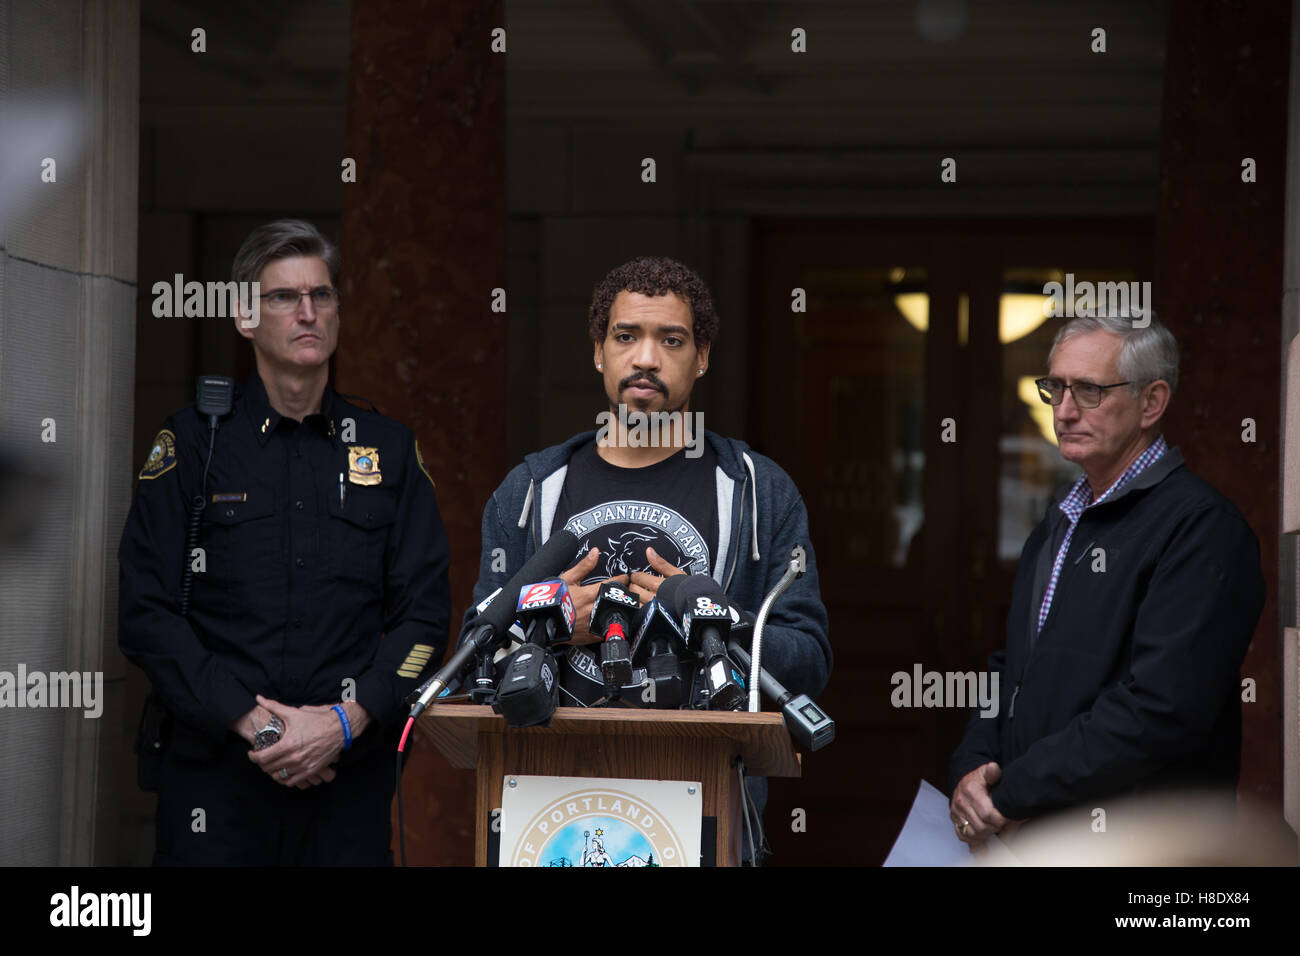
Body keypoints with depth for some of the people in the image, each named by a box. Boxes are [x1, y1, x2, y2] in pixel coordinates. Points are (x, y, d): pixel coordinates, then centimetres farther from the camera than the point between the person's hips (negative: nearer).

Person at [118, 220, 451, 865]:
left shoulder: (389, 449, 9)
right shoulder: (192, 443, 3)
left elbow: (424, 612, 5)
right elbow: (147, 613, -3)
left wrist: (346, 721, -9)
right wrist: (250, 719, -12)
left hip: (352, 770, 2)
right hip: (215, 769, -1)